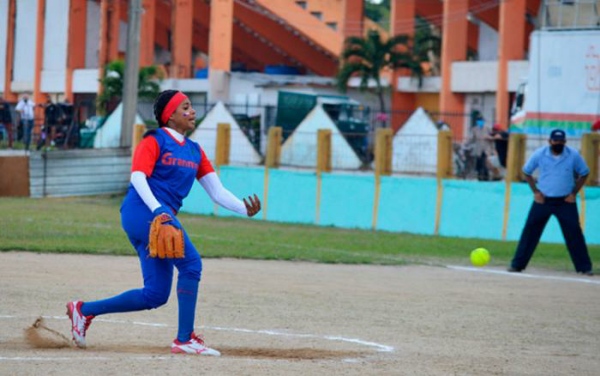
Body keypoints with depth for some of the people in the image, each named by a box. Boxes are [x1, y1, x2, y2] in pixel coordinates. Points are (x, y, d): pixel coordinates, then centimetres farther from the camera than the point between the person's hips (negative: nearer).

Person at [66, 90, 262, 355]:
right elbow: (137, 177, -15)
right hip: (142, 211, -9)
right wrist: (157, 209, -30)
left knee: (155, 295, 6)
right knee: (191, 263, -20)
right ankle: (184, 339, -17)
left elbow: (217, 192, 16)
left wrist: (245, 209, -1)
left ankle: (84, 310, 17)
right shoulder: (154, 141, -1)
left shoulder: (194, 151, 20)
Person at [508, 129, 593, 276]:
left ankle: (585, 267, 3)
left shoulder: (573, 155, -7)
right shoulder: (539, 154, -6)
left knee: (574, 233, -5)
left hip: (566, 201, -1)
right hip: (543, 200, 1)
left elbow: (584, 174, 6)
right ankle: (517, 265, 3)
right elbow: (527, 172, 7)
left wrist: (574, 193, -3)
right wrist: (535, 191, -1)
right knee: (530, 231, -3)